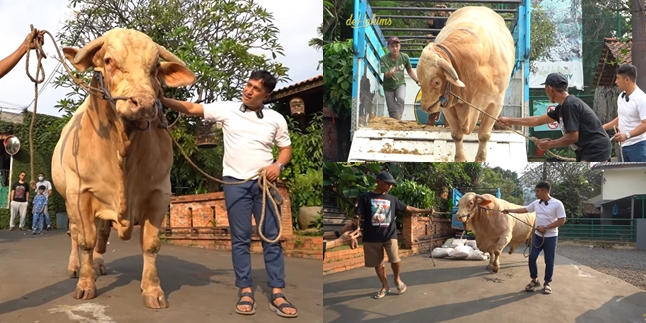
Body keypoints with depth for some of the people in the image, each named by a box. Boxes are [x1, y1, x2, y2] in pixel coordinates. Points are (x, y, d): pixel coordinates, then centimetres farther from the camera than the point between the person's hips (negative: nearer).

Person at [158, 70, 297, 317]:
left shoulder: (276, 119, 6)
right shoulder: (227, 109, 3)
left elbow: (286, 148, 13)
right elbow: (191, 109, 0)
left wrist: (278, 165, -8)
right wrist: (162, 99, -13)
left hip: (264, 183, 1)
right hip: (235, 183, -1)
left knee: (271, 237, 1)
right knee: (240, 239, 2)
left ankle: (277, 294, 6)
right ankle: (246, 292, 10)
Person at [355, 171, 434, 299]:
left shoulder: (392, 199, 9)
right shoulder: (365, 197, -3)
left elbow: (408, 209, 14)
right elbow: (358, 216, -6)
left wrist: (426, 211, 9)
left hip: (390, 236, 2)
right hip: (371, 238, -1)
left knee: (395, 260, -12)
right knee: (377, 263, 7)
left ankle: (397, 279, 18)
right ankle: (385, 286, 28)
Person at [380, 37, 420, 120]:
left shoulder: (404, 57, -13)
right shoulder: (384, 59, -20)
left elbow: (410, 70, 3)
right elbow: (386, 75, -24)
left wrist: (417, 80, -5)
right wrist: (390, 73, -48)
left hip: (400, 84, 0)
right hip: (388, 87, 0)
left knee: (401, 99, -29)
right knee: (392, 110, 3)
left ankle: (398, 119, -31)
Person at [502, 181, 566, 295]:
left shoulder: (557, 204, -13)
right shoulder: (536, 203, 4)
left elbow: (561, 221, -15)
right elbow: (524, 209, 17)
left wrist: (546, 227, -19)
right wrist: (510, 210, 16)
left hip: (551, 237, -5)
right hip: (538, 236, 5)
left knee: (549, 261, 4)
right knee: (532, 258, 3)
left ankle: (547, 283, 18)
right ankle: (534, 280, 20)